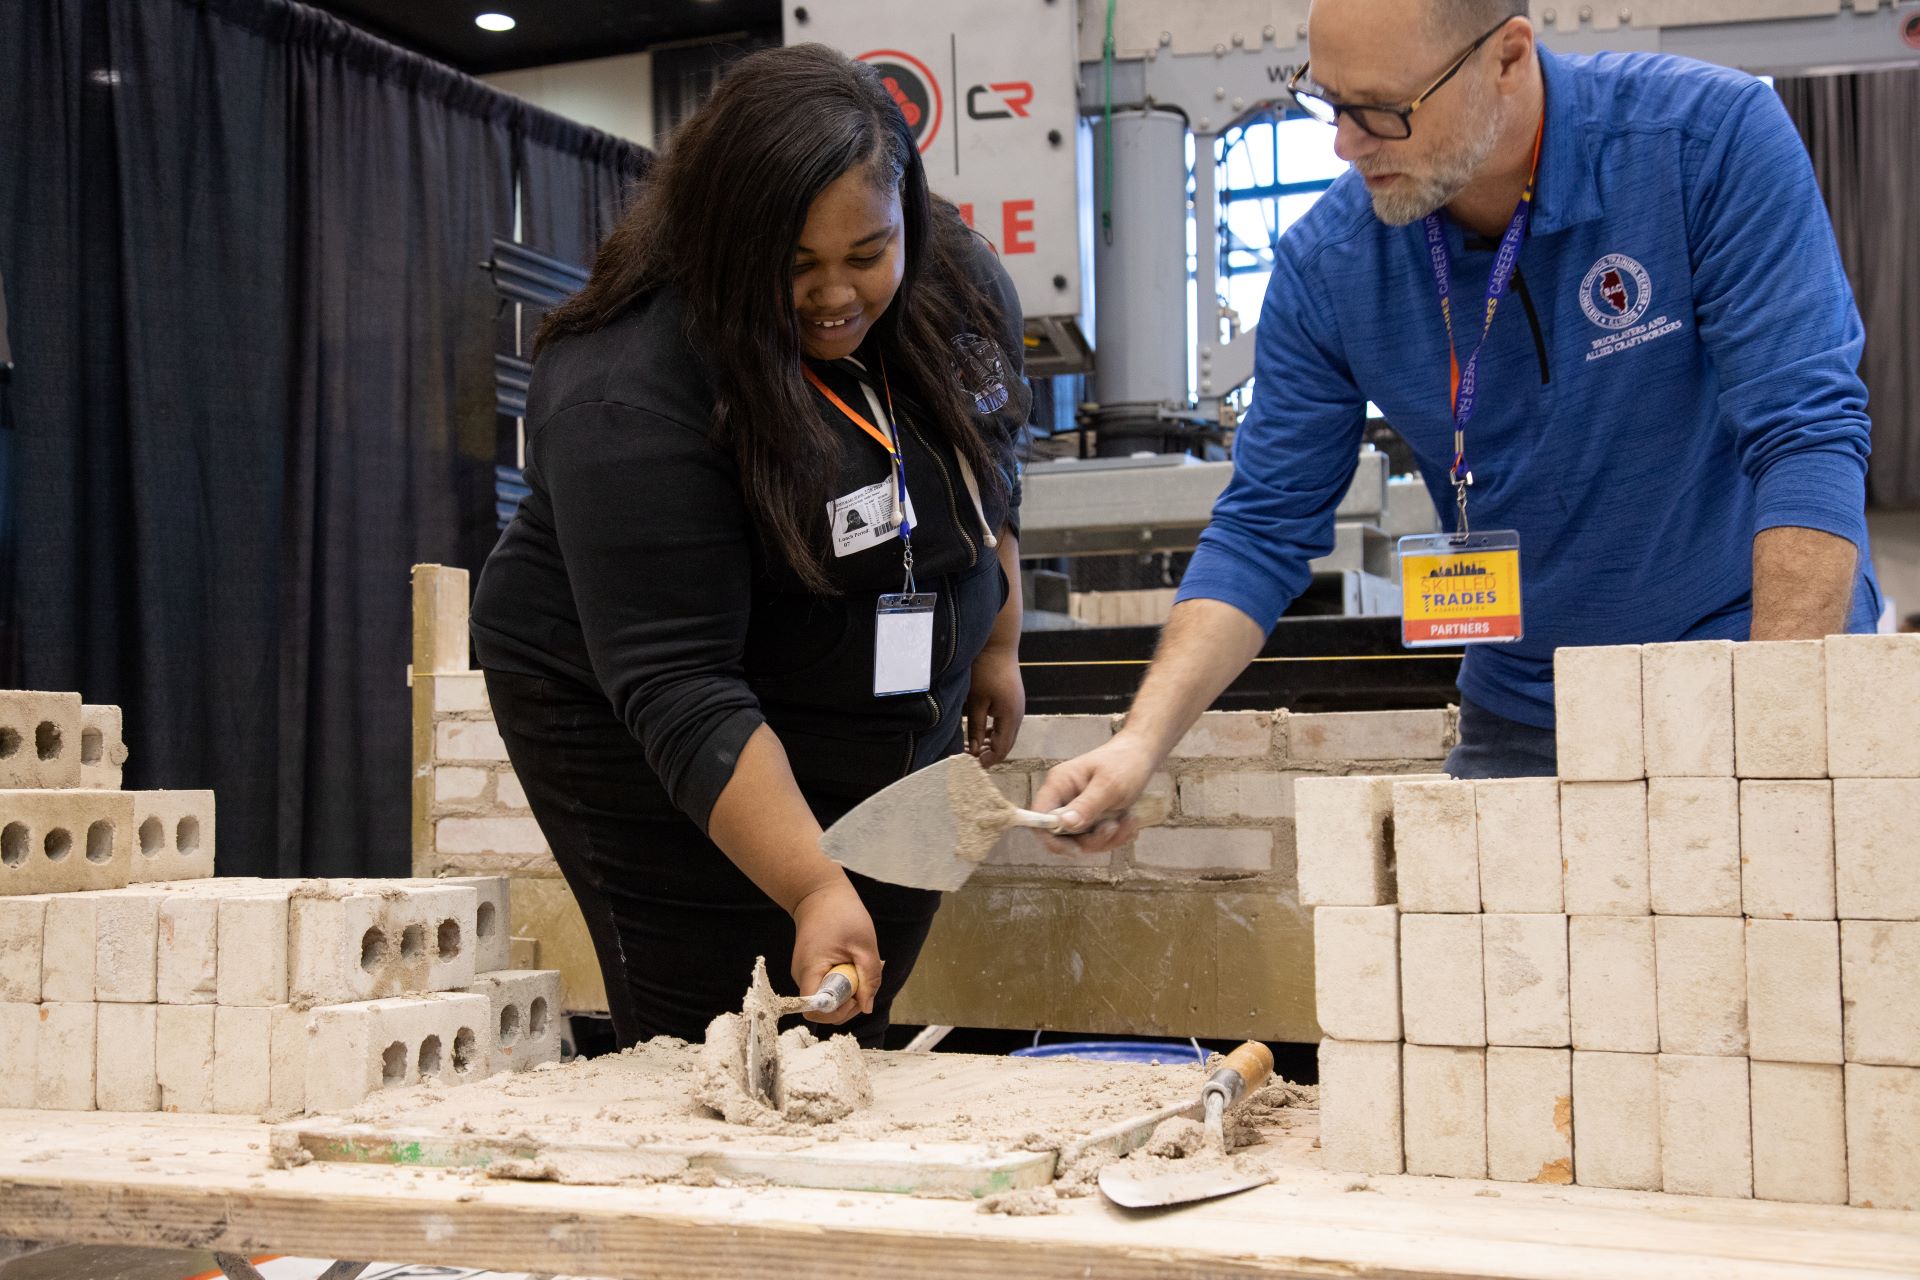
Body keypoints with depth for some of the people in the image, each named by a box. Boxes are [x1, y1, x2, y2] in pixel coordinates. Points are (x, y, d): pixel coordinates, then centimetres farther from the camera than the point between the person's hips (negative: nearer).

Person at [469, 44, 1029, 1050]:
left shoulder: (958, 285, -7)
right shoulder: (629, 398, -28)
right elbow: (680, 688, -31)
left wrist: (997, 645, 16)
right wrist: (813, 890, -38)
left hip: (895, 724, 6)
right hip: (657, 748, -5)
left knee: (850, 1040, 10)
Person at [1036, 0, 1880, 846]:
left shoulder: (1715, 143, -18)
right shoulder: (1327, 266, -9)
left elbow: (1808, 435, -22)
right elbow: (1263, 531, -3)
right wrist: (1143, 741, -17)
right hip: (1522, 723, 3)